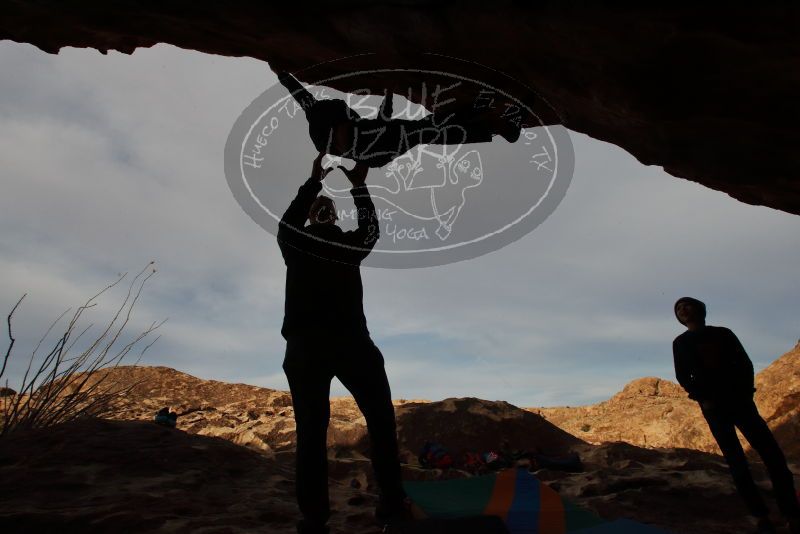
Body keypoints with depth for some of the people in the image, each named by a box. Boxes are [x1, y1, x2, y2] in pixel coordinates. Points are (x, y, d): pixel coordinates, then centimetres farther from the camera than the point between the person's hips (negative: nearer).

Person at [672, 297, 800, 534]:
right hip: (714, 407, -2)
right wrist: (703, 400, -10)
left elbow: (746, 364, 8)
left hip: (740, 400, 2)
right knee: (737, 462, -4)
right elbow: (683, 377, 1)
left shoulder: (724, 333, 12)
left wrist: (747, 391, -7)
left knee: (772, 454, -6)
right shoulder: (680, 343, 7)